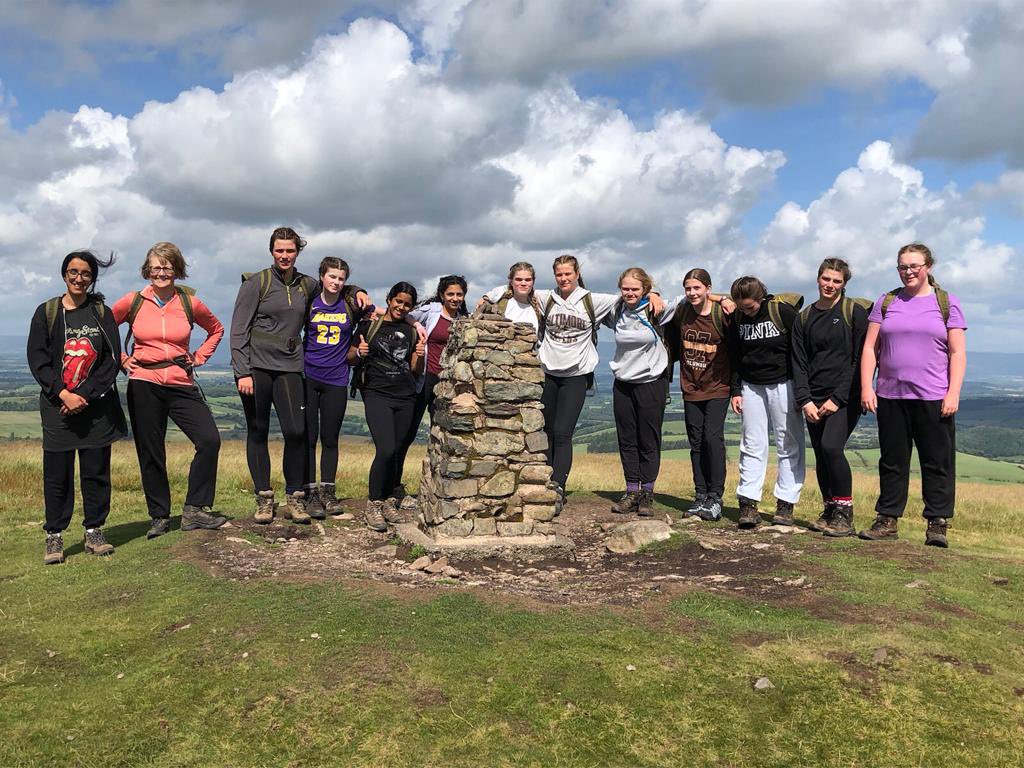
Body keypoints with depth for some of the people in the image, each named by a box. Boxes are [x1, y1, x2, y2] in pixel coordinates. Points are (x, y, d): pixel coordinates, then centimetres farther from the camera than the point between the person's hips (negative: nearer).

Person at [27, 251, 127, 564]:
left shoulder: (103, 314, 7)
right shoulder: (46, 313, 6)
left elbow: (113, 360, 0)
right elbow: (37, 360, 0)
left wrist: (84, 396, -9)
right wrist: (64, 395, -12)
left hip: (97, 406, 1)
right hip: (58, 407, 0)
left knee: (96, 471, 4)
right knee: (57, 473, 0)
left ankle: (94, 532, 14)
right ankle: (54, 537, 10)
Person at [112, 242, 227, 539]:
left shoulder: (190, 303, 3)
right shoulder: (133, 301, 1)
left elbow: (216, 329, 19)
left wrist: (198, 358, 10)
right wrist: (121, 359, 5)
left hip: (182, 384, 1)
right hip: (144, 385, -1)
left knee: (210, 440, -12)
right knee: (151, 453, 5)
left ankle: (194, 511, 0)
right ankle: (159, 517, 20)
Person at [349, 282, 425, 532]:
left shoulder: (412, 331, 13)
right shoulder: (369, 325, 4)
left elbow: (416, 371, 14)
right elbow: (350, 357, 6)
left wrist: (420, 356, -6)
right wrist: (359, 352, -15)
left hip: (405, 397, 4)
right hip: (377, 394, -4)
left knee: (395, 452, 3)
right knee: (386, 450, -17)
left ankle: (384, 499, 19)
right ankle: (372, 504, -2)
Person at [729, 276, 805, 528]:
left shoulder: (784, 313, -11)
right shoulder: (737, 320, 2)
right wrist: (735, 391, 5)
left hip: (783, 386, -3)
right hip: (751, 387, 3)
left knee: (789, 446, 1)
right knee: (752, 445, 1)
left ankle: (786, 503, 7)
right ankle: (748, 503, 1)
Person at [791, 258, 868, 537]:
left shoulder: (854, 313, -2)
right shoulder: (804, 318, 11)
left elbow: (859, 359, -6)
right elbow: (799, 363, 7)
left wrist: (838, 398, -12)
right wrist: (804, 401, -5)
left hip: (846, 397, -5)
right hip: (814, 400, 5)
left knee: (831, 446, -19)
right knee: (821, 456, 5)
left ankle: (845, 515, -8)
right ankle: (829, 512, 17)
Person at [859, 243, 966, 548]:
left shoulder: (946, 303, 5)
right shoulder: (886, 302, 10)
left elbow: (958, 353, 1)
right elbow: (870, 348, 7)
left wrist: (953, 393, -9)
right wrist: (866, 387, -3)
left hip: (933, 398, -2)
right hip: (890, 397, 2)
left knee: (937, 463, 1)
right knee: (892, 462, 9)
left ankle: (937, 524, 10)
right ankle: (887, 521, 17)